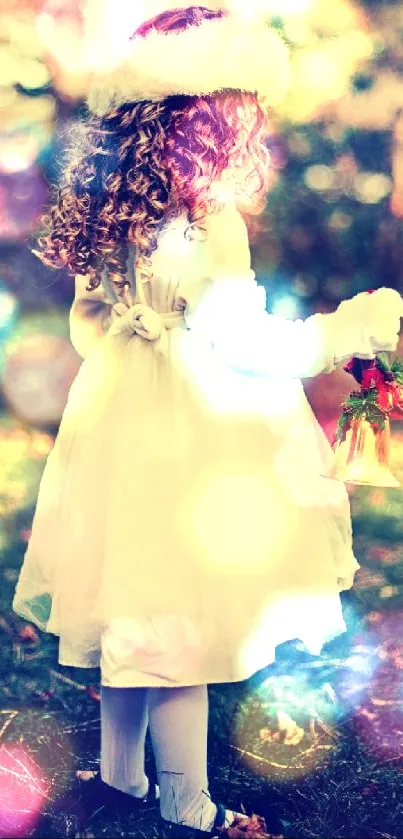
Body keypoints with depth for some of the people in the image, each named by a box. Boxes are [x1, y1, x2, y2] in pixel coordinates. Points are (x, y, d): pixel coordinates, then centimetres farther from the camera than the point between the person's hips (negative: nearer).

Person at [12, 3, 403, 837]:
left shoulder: (116, 217, 5)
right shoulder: (208, 226, -21)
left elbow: (86, 320, 14)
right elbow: (248, 345, -21)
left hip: (120, 432, 9)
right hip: (188, 452, -9)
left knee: (136, 619, 20)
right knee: (182, 636, 2)